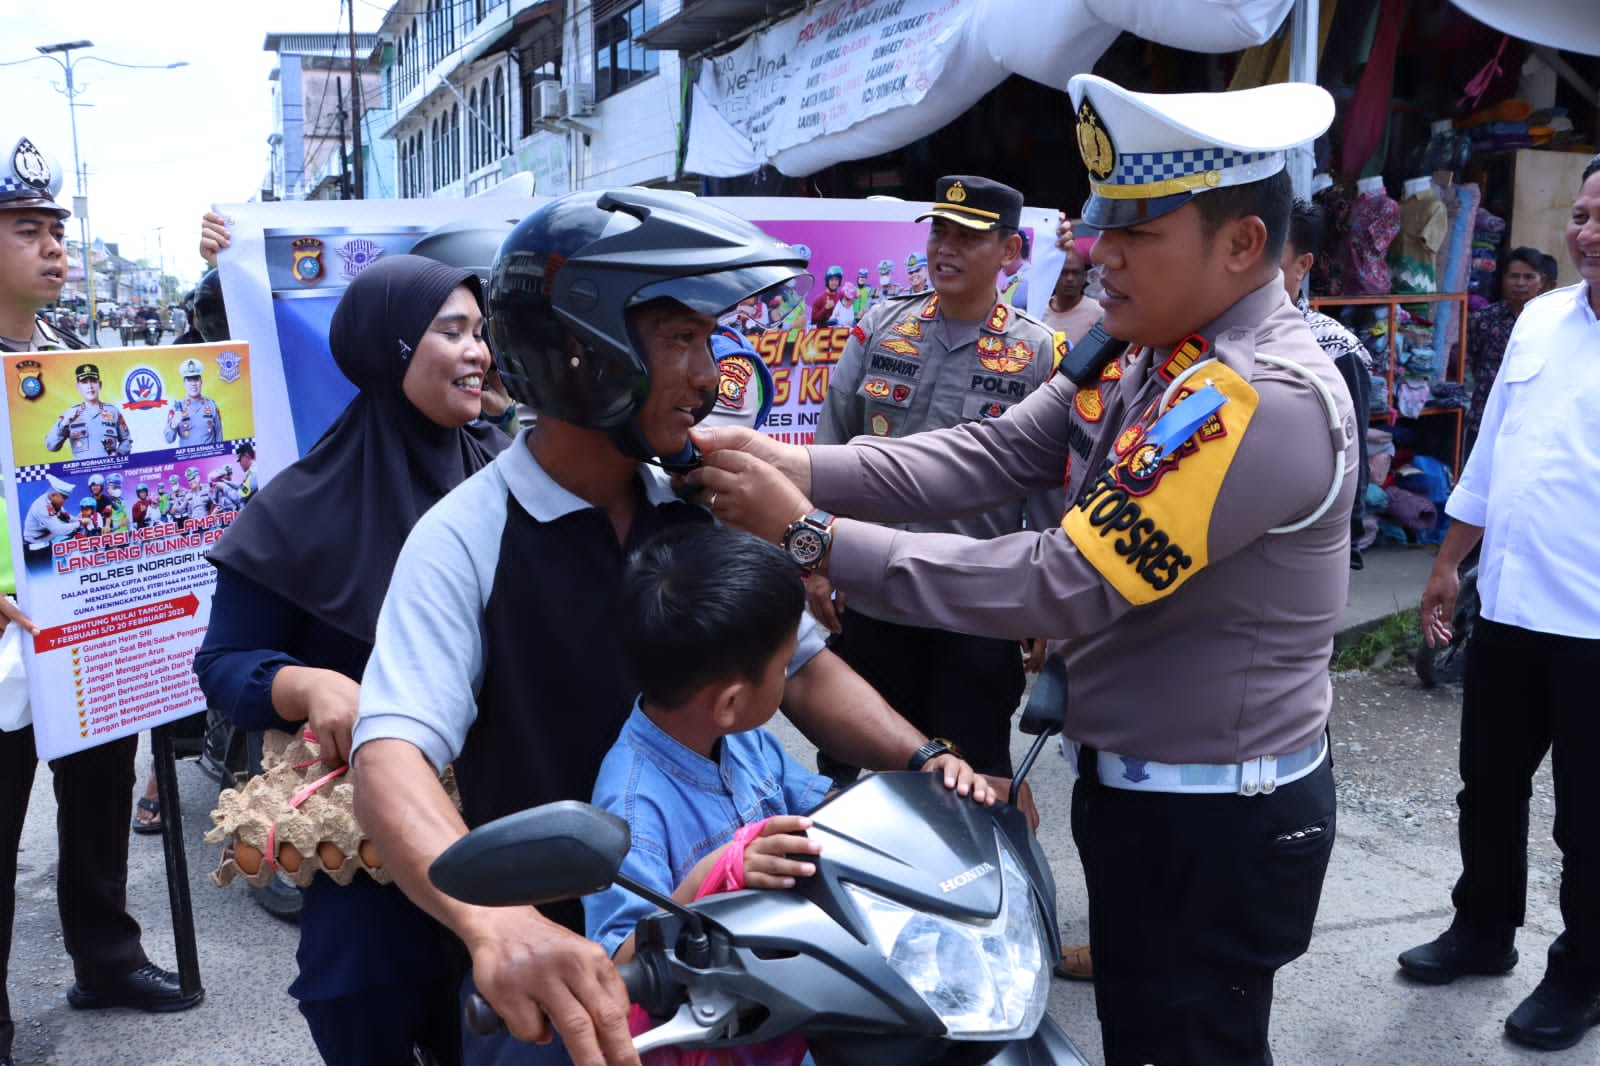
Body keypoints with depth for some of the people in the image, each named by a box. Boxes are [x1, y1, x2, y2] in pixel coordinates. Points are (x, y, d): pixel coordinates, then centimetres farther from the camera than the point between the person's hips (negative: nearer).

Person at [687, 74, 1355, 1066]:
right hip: (1138, 784, 8)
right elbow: (988, 456, -3)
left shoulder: (1270, 400, -27)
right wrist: (800, 465, -16)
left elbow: (1059, 584, -30)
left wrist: (810, 534, -27)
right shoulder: (1145, 352, 1)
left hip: (1216, 822, -8)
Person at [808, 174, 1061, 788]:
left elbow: (1049, 489, -4)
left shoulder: (1037, 354, -4)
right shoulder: (880, 329, 3)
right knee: (847, 769, 17)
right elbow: (829, 449, 6)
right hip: (866, 603, 3)